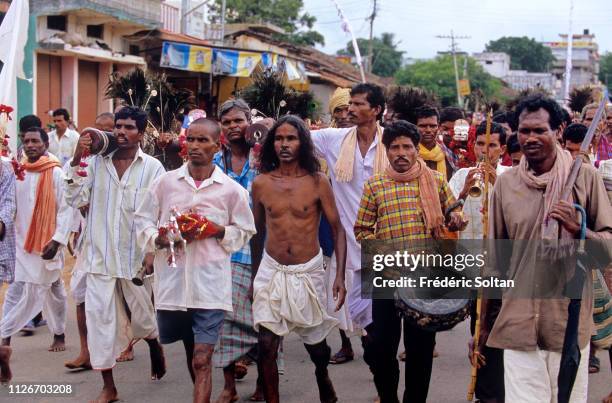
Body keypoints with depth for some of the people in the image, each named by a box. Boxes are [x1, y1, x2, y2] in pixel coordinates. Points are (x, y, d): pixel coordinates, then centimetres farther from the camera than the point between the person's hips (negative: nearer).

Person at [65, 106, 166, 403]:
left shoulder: (152, 167, -4)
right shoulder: (96, 162, 2)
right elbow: (75, 200, -3)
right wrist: (76, 161, -10)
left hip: (136, 255, -2)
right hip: (100, 255, 2)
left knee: (143, 317, 10)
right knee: (100, 318, 1)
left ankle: (156, 347, 45)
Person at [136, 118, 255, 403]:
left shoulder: (231, 189, 1)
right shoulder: (165, 182, 4)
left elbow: (245, 232, 9)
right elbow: (143, 220, 9)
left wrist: (219, 231, -10)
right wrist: (159, 239, -11)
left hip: (210, 283, -3)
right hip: (173, 281, 3)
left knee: (202, 360, -7)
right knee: (191, 354, 20)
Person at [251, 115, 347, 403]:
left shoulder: (317, 182, -7)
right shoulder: (261, 184, -1)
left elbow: (337, 230, -4)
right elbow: (258, 232, 10)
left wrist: (340, 275, -13)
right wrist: (255, 275, 15)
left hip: (308, 271, -1)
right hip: (271, 271, 1)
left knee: (316, 342, 14)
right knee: (266, 345, -5)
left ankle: (323, 377, 46)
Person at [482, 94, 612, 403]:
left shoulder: (584, 176, -2)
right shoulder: (505, 183, 3)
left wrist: (579, 230, -21)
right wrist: (484, 320, 14)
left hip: (571, 320, -1)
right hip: (519, 321, 1)